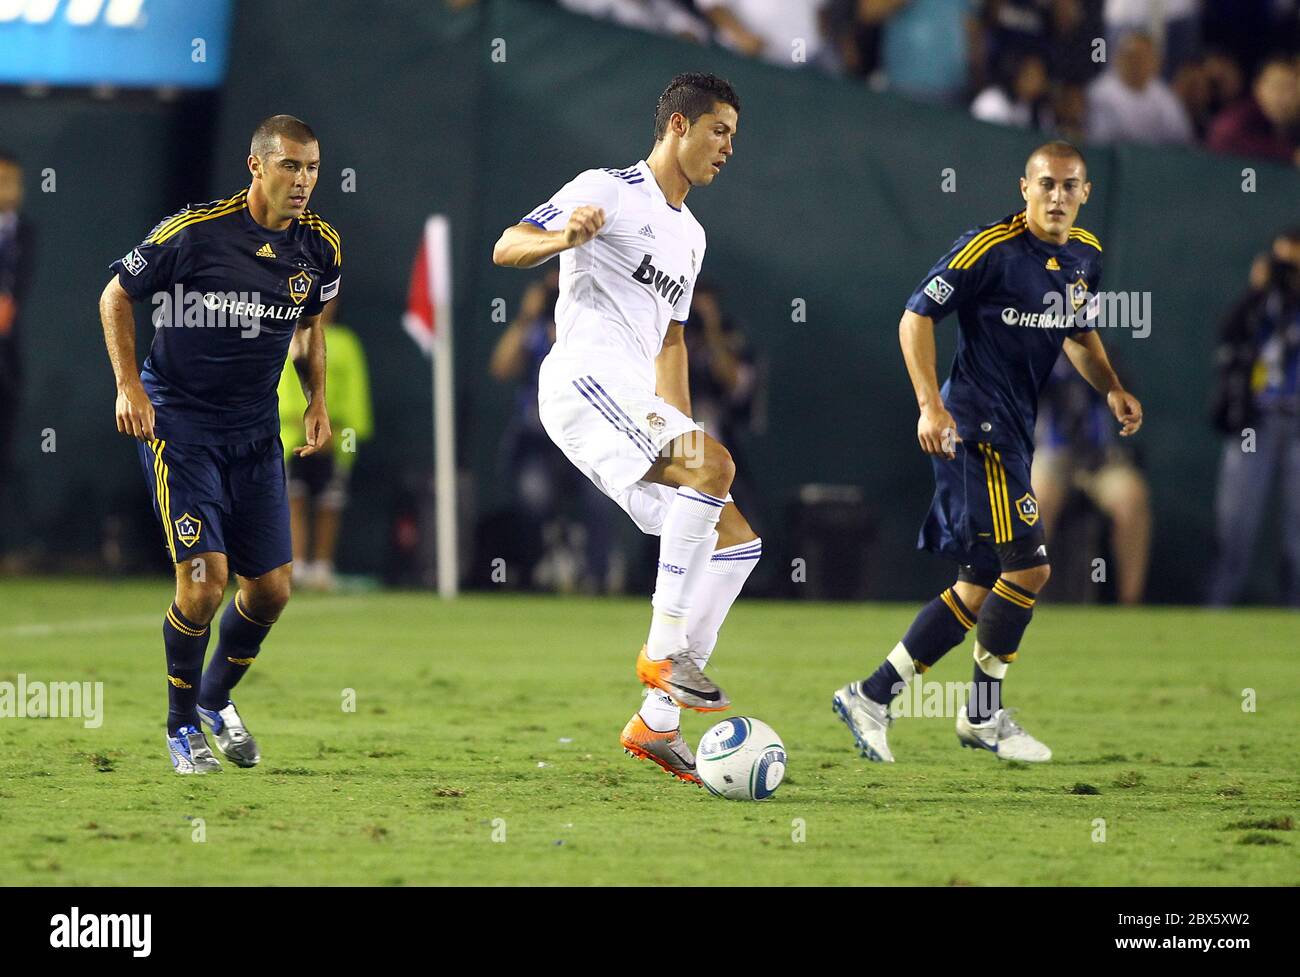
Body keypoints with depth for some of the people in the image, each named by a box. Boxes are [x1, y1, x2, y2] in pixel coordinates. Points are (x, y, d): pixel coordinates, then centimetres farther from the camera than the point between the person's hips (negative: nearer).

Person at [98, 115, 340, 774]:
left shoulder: (319, 247, -1)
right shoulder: (193, 232, -17)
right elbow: (116, 295, -3)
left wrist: (317, 400, 9)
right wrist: (128, 386, -11)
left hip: (256, 433, 5)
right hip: (177, 422, -5)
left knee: (271, 588, 4)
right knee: (205, 578, -16)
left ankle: (216, 699, 32)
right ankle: (181, 726, 6)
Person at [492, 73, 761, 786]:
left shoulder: (690, 234, 26)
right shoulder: (609, 190, 0)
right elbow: (507, 247, -10)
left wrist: (681, 425, 26)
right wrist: (565, 237, -31)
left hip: (637, 400, 9)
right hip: (586, 374, -9)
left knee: (735, 540, 2)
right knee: (714, 465, -30)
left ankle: (656, 722, 2)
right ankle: (665, 649, -25)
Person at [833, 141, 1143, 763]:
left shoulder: (1085, 256, 10)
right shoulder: (990, 247, -13)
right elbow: (917, 316, -12)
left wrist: (1111, 388, 7)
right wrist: (930, 405, -20)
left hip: (1013, 431, 9)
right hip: (975, 425, -9)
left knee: (980, 589, 9)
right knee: (1028, 566, -12)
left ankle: (871, 696, 14)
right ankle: (984, 717, 2)